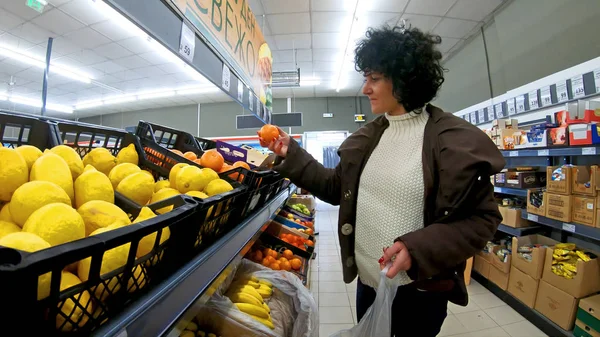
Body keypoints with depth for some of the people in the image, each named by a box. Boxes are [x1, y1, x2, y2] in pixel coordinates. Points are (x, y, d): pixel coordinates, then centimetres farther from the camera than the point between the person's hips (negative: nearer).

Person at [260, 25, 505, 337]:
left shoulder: (454, 140, -16)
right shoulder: (367, 137, 0)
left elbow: (482, 218, -12)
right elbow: (336, 188, 3)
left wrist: (420, 249, -26)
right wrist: (291, 155, -3)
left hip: (419, 290, -5)